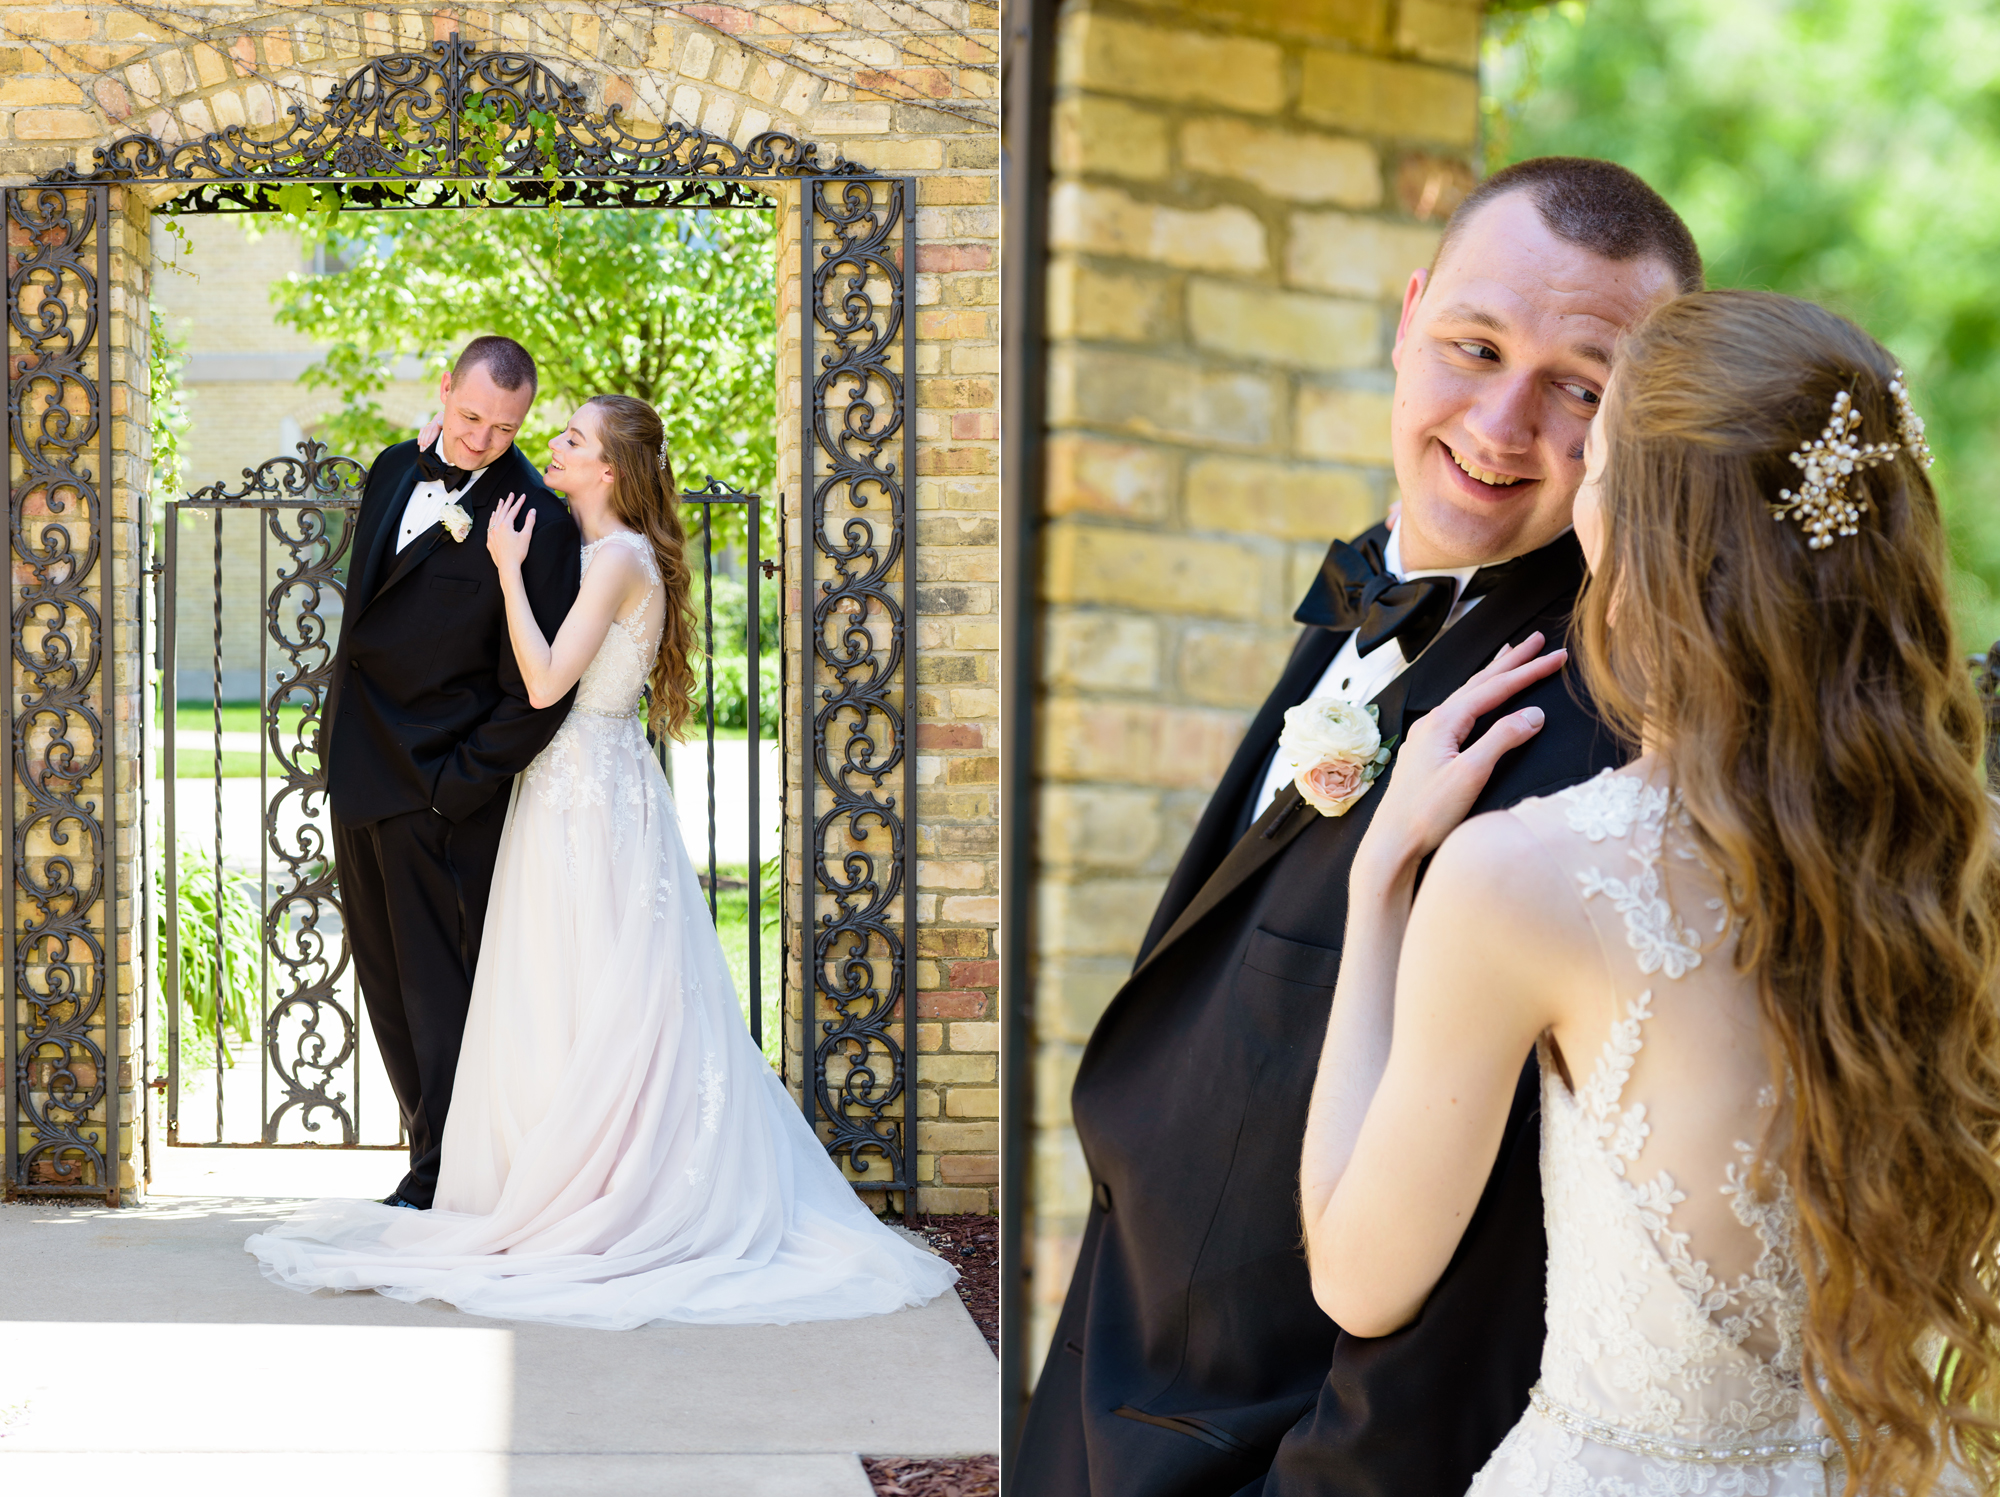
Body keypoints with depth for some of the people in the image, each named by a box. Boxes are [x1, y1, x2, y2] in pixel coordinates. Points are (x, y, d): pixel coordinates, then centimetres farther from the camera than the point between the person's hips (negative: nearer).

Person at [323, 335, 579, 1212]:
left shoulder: (535, 521, -16)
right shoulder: (396, 470, 8)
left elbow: (537, 689, -17)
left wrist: (458, 786, -16)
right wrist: (345, 745, 15)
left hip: (438, 788, -8)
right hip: (360, 773, 8)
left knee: (439, 985, 1)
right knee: (385, 983, 15)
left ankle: (441, 1182, 11)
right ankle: (438, 1153, 26)